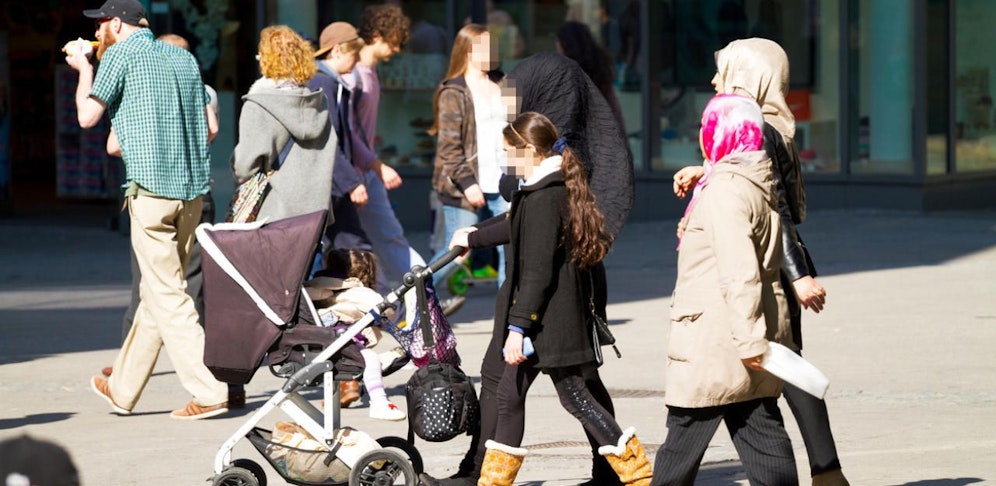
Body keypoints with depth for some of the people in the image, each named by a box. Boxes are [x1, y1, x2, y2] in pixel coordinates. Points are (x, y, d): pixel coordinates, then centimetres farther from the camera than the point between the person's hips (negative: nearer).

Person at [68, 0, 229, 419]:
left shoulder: (120, 54, -3)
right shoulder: (184, 58, 16)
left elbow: (87, 116, -2)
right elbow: (209, 126, 16)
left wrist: (85, 69, 13)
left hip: (150, 191, -7)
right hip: (193, 189, 7)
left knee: (167, 296, -5)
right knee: (156, 292, 14)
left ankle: (209, 393, -13)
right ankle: (122, 389, 24)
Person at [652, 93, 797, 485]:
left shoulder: (724, 189, -16)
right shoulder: (760, 184, 13)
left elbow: (740, 272, -23)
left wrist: (749, 340, -25)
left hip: (716, 338, -9)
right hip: (753, 331, 9)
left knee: (684, 436, 0)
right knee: (762, 431, 7)